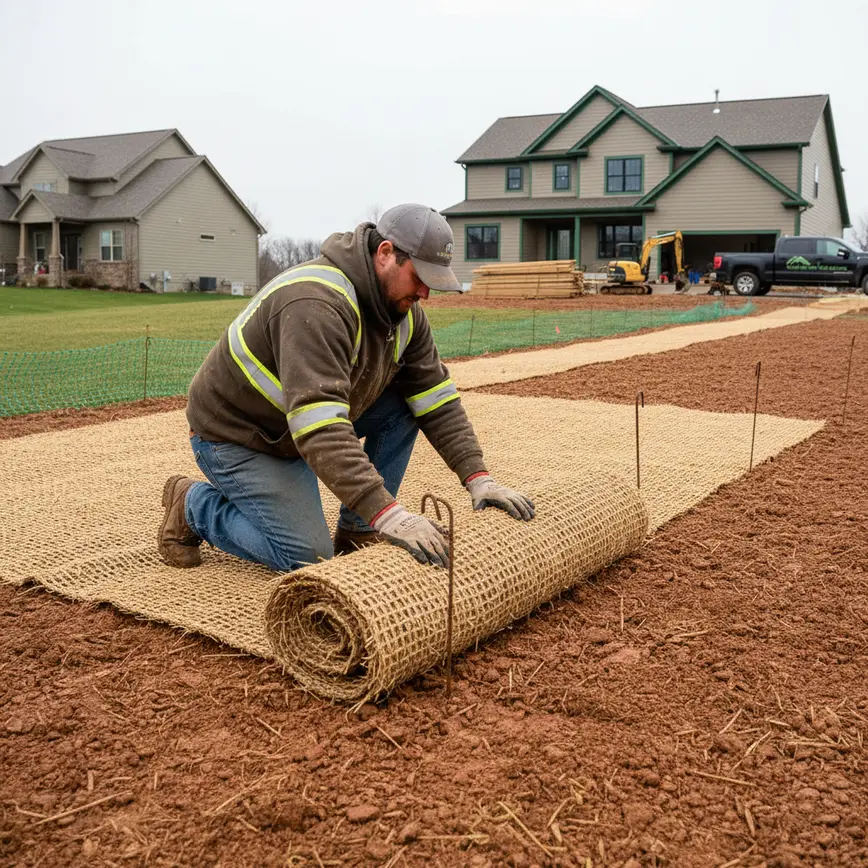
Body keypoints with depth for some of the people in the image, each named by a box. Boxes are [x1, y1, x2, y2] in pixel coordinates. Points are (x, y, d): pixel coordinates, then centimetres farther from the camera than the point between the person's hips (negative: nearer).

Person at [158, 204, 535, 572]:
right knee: (306, 556, -14)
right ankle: (193, 504, 8)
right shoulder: (316, 304, -35)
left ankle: (357, 532, 4)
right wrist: (386, 512, -50)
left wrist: (478, 477, -14)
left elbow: (437, 400, -4)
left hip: (300, 427, 8)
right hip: (235, 435, -8)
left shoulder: (404, 311, -6)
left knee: (403, 405, -7)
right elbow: (318, 427, -45)